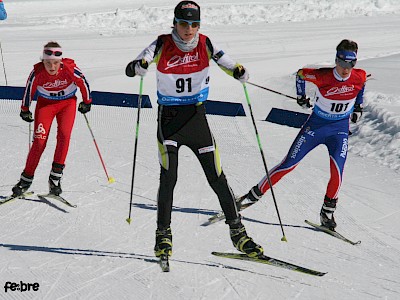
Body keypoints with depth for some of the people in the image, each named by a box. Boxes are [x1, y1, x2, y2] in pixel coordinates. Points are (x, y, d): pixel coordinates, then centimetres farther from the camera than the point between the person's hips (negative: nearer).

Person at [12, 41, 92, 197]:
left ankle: (55, 177, -12)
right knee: (39, 140, -11)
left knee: (64, 134, -21)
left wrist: (86, 102, 6)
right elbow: (29, 90, -4)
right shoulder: (37, 72, -24)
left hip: (67, 102, 0)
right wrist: (25, 110, 8)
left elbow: (83, 83, -7)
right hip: (45, 103, 0)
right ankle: (26, 180, 1)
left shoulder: (70, 69, -27)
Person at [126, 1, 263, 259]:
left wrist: (240, 72, -35)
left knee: (217, 178, 3)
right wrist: (138, 66, -43)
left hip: (197, 118, 2)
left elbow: (229, 65, -11)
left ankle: (238, 232, 17)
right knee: (169, 177, -13)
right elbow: (130, 69, -19)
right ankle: (163, 235, 3)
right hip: (169, 119, -2)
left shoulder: (205, 45, -5)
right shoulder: (162, 45, -10)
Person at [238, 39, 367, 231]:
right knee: (288, 164, 0)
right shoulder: (322, 76, -23)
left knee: (337, 170, -17)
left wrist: (358, 107, 15)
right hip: (316, 124, -1)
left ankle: (327, 212, 4)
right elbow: (301, 73, -2)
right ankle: (255, 194, 13)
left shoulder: (360, 77, -14)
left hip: (340, 128, 2)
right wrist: (301, 97, 5)